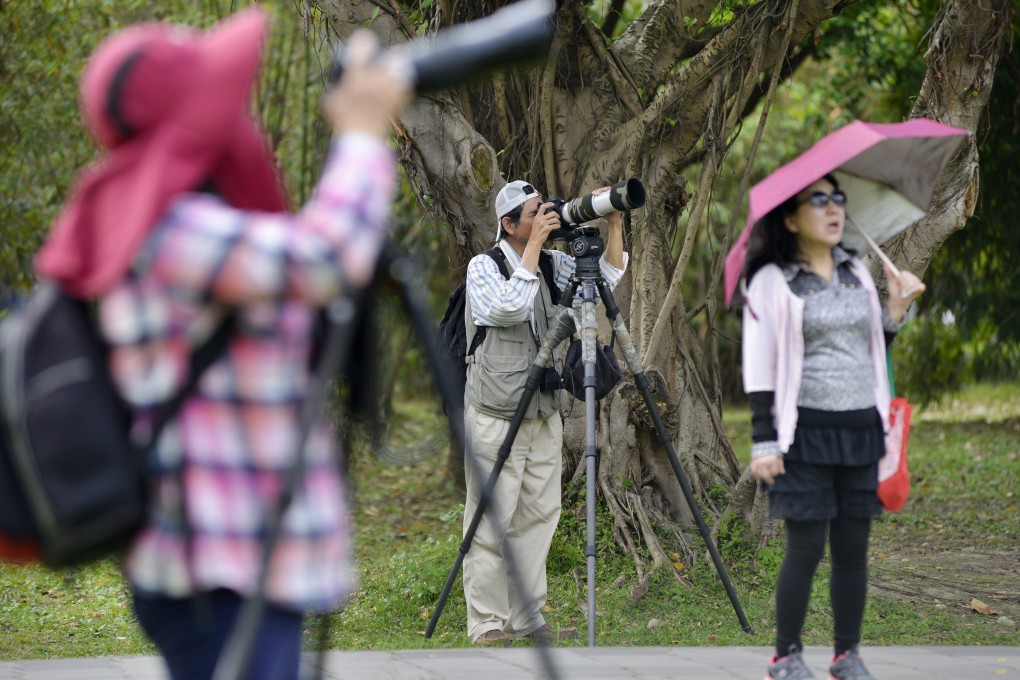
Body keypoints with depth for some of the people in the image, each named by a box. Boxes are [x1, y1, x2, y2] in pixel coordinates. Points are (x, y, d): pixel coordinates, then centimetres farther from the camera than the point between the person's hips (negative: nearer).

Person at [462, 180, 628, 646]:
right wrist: (535, 245, -24)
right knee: (491, 522, -5)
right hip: (496, 416, -7)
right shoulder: (483, 266, -9)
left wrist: (614, 222, -7)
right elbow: (509, 307, -26)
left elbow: (609, 277, 6)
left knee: (538, 517, 9)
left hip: (544, 413, 7)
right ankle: (487, 624, 0)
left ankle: (527, 618, 16)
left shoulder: (553, 264, 9)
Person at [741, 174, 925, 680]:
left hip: (861, 430, 5)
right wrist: (763, 442, -10)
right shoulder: (772, 282, -3)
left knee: (853, 548, 6)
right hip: (806, 430, -5)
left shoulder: (858, 274, 14)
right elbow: (759, 368, -6)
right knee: (806, 548, -5)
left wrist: (896, 311, 4)